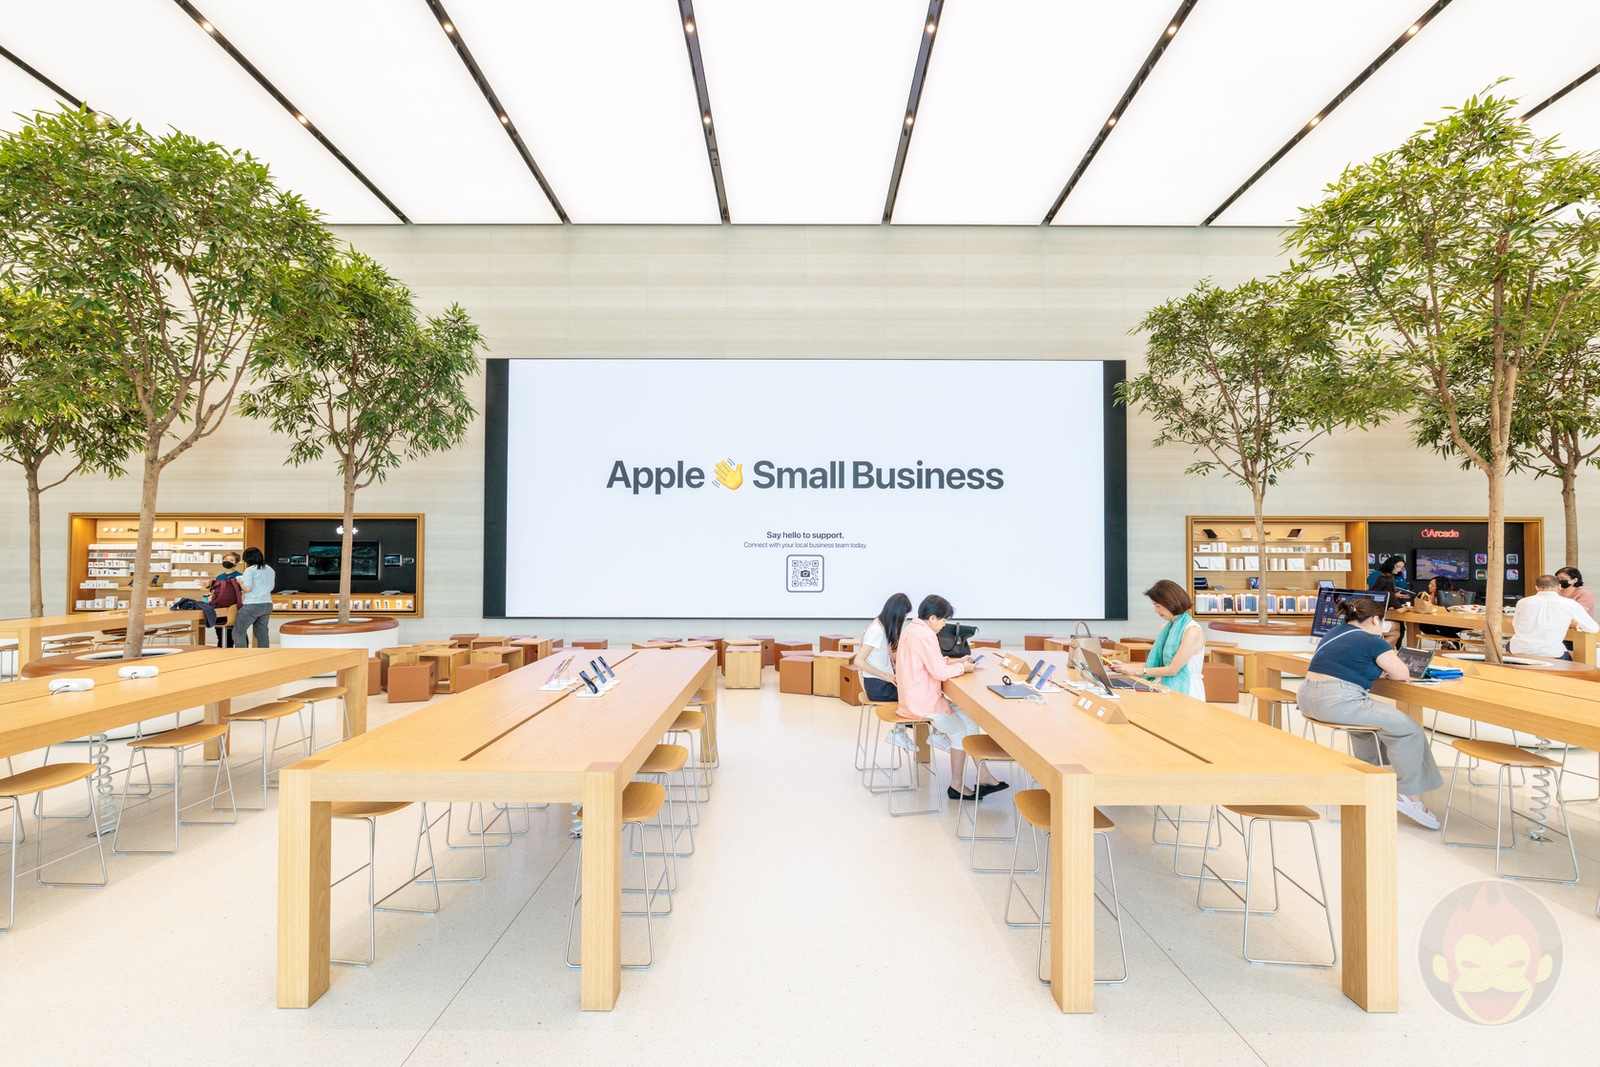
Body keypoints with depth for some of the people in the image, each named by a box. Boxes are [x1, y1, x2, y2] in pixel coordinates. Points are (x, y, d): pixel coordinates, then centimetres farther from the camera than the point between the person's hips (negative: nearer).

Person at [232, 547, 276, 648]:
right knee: (262, 632, 13)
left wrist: (240, 583, 3)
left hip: (252, 605, -7)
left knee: (238, 632, 4)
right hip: (268, 604, 7)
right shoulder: (270, 570, 12)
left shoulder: (250, 570, -9)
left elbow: (247, 588, -15)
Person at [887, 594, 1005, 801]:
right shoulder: (925, 634, -21)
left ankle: (984, 777, 12)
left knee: (969, 718, 10)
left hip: (915, 696, 10)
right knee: (960, 732, 1)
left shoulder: (912, 629, 11)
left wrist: (956, 661, 9)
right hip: (923, 701, -10)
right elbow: (940, 672, -22)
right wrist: (962, 668, -5)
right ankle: (956, 786, 13)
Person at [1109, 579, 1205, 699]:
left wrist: (1136, 671, -10)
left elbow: (1172, 669, -14)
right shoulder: (1166, 628, 13)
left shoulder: (1192, 631, -13)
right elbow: (1156, 663, 14)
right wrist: (1125, 666, 5)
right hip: (1169, 688, 7)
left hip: (1187, 692, -7)